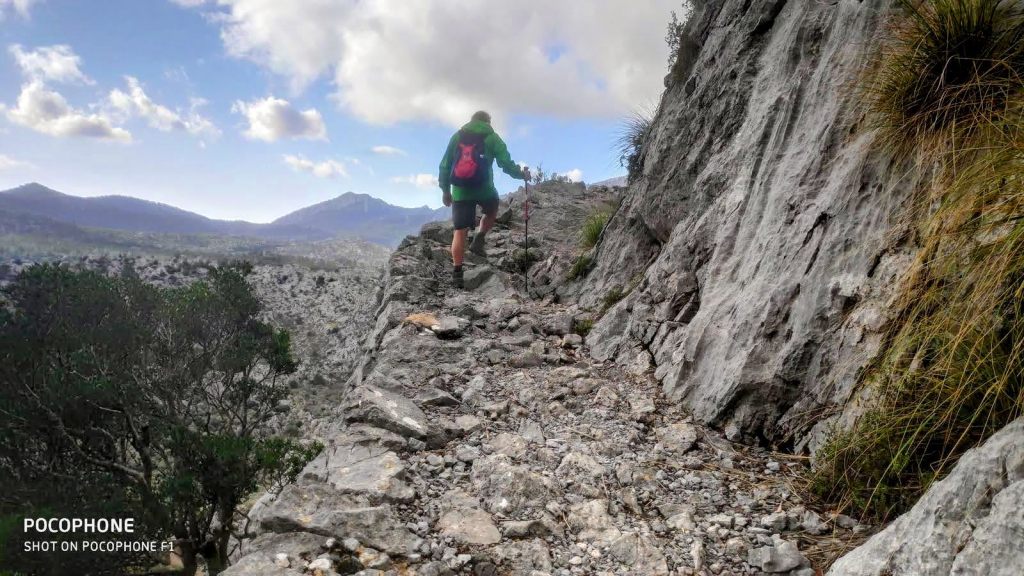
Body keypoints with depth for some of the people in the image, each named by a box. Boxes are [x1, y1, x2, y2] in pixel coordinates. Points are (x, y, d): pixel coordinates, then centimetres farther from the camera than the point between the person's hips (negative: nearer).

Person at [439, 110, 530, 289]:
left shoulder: (457, 136, 12)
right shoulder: (491, 137, 4)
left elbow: (445, 165, 10)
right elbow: (506, 163, -1)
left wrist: (445, 189, 16)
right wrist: (521, 174, 15)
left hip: (460, 191, 2)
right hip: (484, 188, -2)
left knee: (460, 231, 3)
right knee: (492, 211, 31)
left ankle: (457, 272, 0)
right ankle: (479, 240, 12)